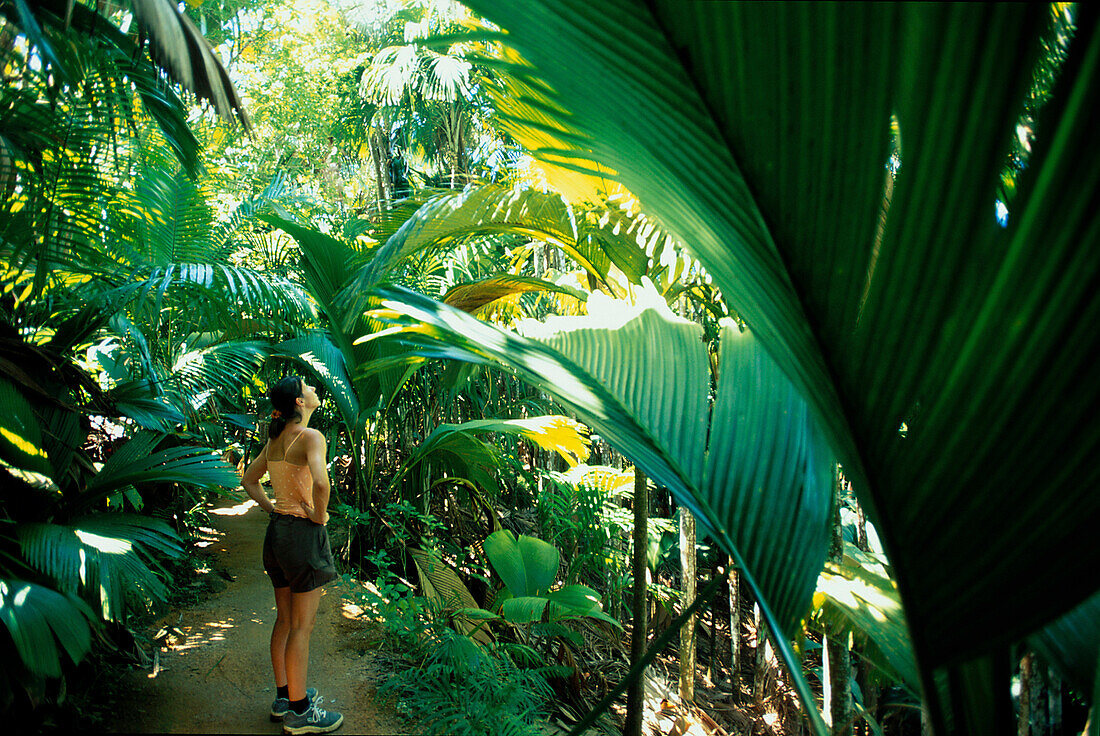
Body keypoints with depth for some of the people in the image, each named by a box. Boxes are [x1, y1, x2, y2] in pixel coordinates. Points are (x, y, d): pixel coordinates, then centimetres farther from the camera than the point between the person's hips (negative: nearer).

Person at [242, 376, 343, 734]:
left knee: (285, 620, 18)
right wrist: (319, 514, -18)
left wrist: (273, 509, 14)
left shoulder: (276, 439, 9)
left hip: (278, 531, 9)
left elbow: (248, 480, 20)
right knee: (302, 627, 2)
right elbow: (320, 481, -34)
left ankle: (284, 696, 31)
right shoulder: (310, 436, -17)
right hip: (304, 534, -8)